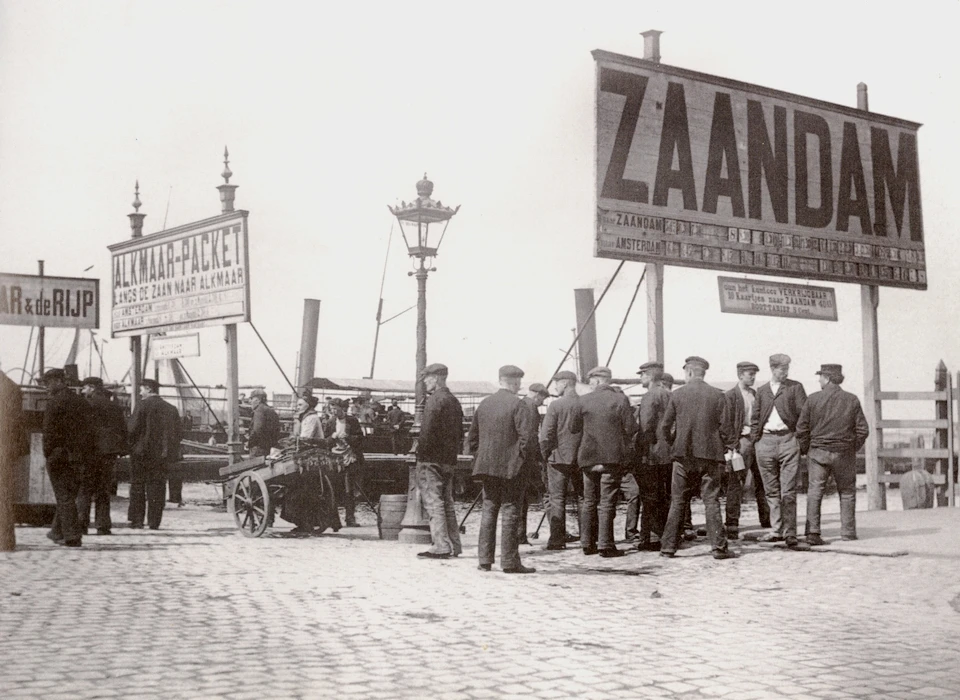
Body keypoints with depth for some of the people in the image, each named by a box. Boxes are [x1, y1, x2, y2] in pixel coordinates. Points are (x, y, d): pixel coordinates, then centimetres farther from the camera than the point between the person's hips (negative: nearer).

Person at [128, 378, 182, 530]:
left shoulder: (143, 405, -7)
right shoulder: (171, 409, 8)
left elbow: (133, 428, -12)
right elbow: (178, 433, 9)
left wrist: (128, 446, 0)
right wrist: (173, 453, 14)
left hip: (142, 452, -4)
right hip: (162, 455, 4)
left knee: (137, 487, 5)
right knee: (157, 488, 6)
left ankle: (136, 520, 4)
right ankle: (154, 522, 4)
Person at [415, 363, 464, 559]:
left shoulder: (435, 400, -12)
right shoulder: (454, 401, 16)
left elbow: (427, 431, -19)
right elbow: (459, 433, 19)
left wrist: (421, 453, -12)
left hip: (432, 460, -9)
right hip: (449, 460, 9)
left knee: (433, 502, -7)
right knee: (446, 502, 14)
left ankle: (441, 546, -9)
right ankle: (453, 545, 16)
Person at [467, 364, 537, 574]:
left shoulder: (484, 404, 9)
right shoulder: (516, 405, -11)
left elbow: (472, 437, 13)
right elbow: (528, 437, -19)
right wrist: (523, 456, -5)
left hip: (487, 467, 6)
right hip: (511, 468, -6)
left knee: (488, 510, 11)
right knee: (510, 512, -2)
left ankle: (485, 559, 11)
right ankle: (509, 561, -1)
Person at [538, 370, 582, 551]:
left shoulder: (556, 405, -10)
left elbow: (546, 435, -11)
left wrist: (545, 455, 2)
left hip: (559, 458, -4)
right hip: (581, 459, 4)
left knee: (556, 499, 2)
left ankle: (557, 538, -2)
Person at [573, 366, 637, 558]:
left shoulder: (584, 401, -1)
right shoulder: (620, 399, -6)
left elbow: (575, 426, 5)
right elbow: (631, 429, -7)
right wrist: (623, 443, 12)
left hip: (588, 457, 2)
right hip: (612, 456, -2)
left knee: (589, 502, 13)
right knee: (607, 503, 0)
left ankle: (587, 543, 15)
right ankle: (605, 545, -2)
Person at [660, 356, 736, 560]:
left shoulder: (677, 394, -1)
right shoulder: (717, 395, -2)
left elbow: (666, 425, 0)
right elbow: (723, 427, -3)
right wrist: (724, 444, 12)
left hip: (683, 454, 0)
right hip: (710, 454, 0)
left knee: (677, 501, 7)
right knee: (711, 501, 3)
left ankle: (668, 547, 8)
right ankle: (719, 547, -2)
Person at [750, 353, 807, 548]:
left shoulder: (795, 387, 6)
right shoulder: (762, 391, 15)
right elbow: (755, 418, 16)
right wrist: (755, 440, 6)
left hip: (788, 439, -3)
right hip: (765, 442, 4)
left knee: (788, 491, -7)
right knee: (771, 490, 8)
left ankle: (790, 532, -6)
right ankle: (777, 530, 16)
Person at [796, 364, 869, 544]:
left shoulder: (813, 399, -5)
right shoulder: (852, 400, 1)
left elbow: (802, 428, -4)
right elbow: (863, 430, 1)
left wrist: (805, 450, 9)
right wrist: (853, 448, 14)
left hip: (818, 452, -1)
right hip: (844, 454, 1)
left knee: (815, 492, 0)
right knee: (847, 492, 15)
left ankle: (812, 532, -9)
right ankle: (847, 531, 17)